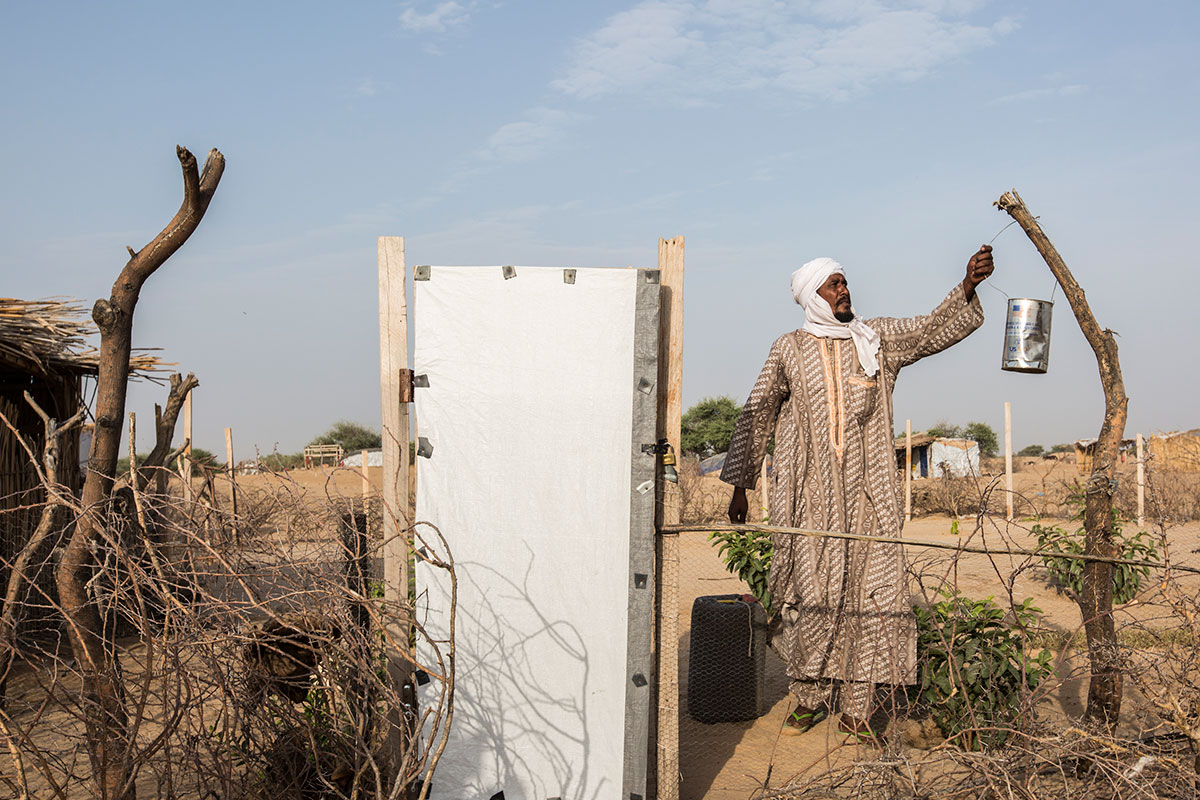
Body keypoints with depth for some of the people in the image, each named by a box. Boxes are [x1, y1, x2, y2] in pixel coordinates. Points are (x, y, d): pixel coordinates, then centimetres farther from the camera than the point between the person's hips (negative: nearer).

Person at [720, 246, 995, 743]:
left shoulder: (878, 340, 9)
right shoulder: (788, 350, 6)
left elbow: (935, 329, -3)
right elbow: (756, 417, 9)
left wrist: (967, 288, -21)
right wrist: (740, 486, 7)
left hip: (867, 494, 1)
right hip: (808, 496, -1)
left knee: (866, 593, -2)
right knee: (809, 593, 1)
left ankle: (856, 711, 7)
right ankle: (809, 699, 16)